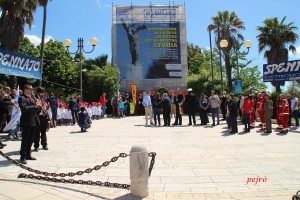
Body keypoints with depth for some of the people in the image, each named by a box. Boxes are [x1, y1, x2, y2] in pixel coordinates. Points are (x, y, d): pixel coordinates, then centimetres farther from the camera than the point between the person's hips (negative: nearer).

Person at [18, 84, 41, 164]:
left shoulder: (32, 97, 14)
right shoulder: (22, 98, -10)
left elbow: (36, 107, 20)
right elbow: (24, 108, -25)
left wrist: (38, 107, 0)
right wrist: (35, 106, -23)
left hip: (33, 121, 8)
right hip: (26, 121, -8)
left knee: (31, 140, 16)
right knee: (25, 140, 0)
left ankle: (28, 155, 29)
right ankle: (23, 157, 11)